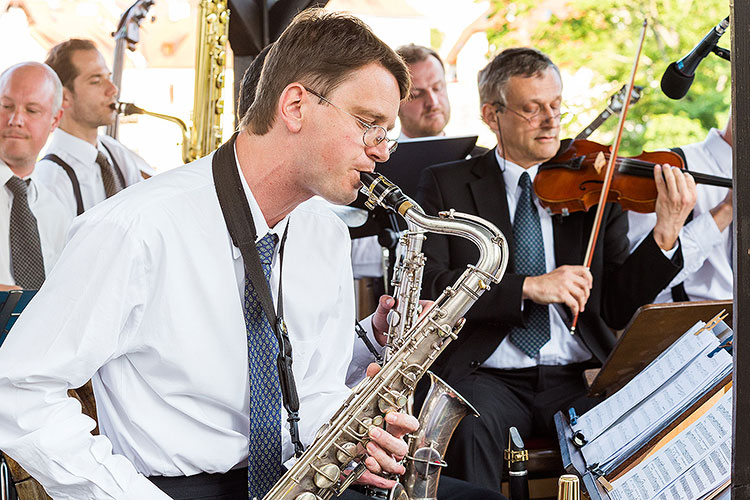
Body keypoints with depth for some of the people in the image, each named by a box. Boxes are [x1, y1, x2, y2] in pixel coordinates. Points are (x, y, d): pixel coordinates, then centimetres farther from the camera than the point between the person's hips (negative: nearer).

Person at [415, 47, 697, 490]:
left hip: (577, 380, 2)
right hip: (487, 375, -2)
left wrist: (666, 236, -10)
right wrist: (528, 286, -18)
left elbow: (616, 307, 6)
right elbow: (430, 287, -7)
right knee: (473, 425, -35)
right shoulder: (446, 184, 7)